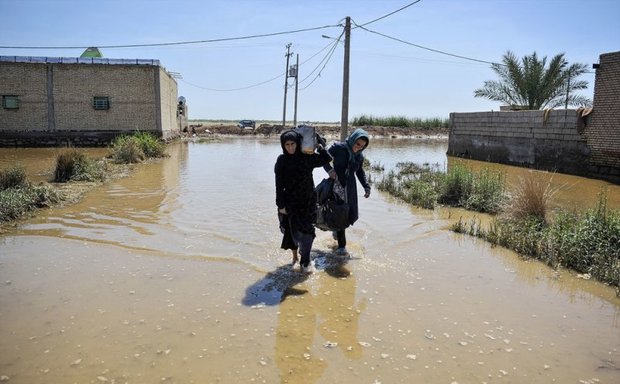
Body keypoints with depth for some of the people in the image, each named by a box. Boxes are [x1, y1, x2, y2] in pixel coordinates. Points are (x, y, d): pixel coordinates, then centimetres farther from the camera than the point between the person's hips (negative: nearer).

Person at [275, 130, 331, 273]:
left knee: (307, 230, 1)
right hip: (290, 202, -1)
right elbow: (279, 185, -8)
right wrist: (281, 205, -11)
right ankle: (295, 254, 28)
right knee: (292, 230, 6)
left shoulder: (307, 157, 0)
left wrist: (319, 146, -1)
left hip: (307, 201, 2)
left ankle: (305, 261, 12)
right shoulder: (282, 161, -6)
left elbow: (327, 159, 8)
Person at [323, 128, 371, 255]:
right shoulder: (338, 147, -10)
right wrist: (329, 169, -22)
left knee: (352, 214, 8)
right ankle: (341, 245, 1)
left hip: (350, 188, 5)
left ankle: (337, 228, 39)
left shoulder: (360, 156, 4)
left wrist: (366, 186, 5)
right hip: (337, 186, -5)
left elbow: (360, 172, 16)